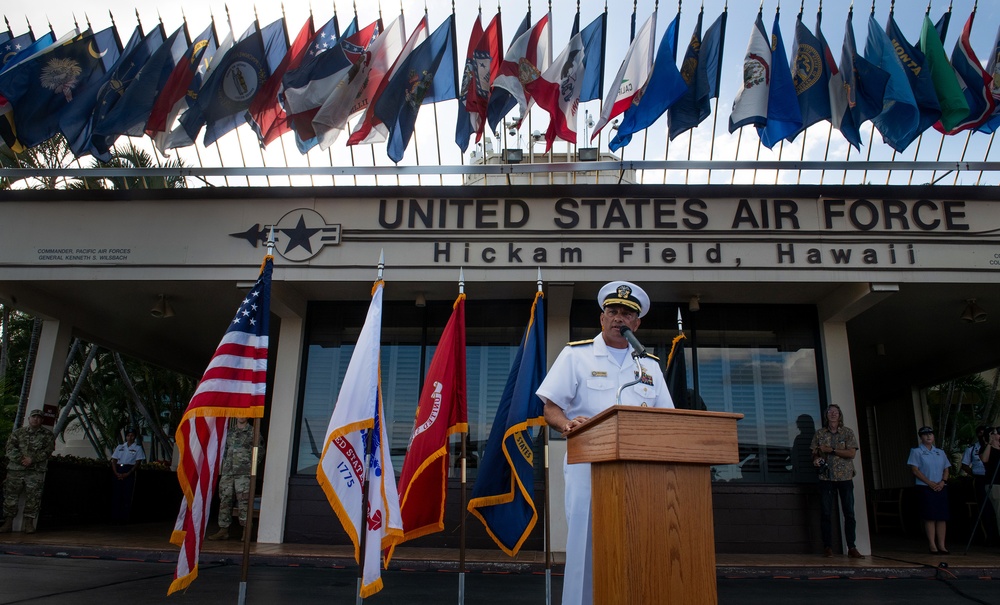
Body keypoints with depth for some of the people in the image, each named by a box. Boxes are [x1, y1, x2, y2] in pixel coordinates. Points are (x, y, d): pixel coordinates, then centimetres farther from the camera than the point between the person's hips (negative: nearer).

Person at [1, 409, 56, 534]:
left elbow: (48, 450, -2)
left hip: (36, 470, -2)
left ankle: (29, 523, -1)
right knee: (10, 495, 1)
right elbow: (10, 447, 3)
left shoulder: (47, 434, 9)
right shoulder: (18, 432, 15)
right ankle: (8, 523, 10)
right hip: (16, 469, 2)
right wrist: (20, 459, -12)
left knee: (33, 496, -6)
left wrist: (32, 459, -13)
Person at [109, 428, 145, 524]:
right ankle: (115, 517, 6)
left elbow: (137, 463, -2)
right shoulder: (120, 446, 14)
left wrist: (128, 474, -13)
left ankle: (124, 517, -2)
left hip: (130, 472, -3)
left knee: (127, 495, -5)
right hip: (118, 471, 3)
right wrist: (116, 473, -6)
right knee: (116, 494, 0)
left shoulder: (138, 448, 5)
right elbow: (114, 460, 10)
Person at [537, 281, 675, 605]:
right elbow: (551, 408, 0)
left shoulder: (649, 366, 18)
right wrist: (567, 424, -21)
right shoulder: (576, 354, 6)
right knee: (586, 543, -5)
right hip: (589, 465, -3)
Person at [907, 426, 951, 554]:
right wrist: (930, 483, -13)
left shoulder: (940, 452, 16)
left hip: (941, 488, 4)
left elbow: (946, 469, 13)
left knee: (942, 517, 1)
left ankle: (941, 545, 6)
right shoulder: (916, 452, 1)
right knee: (930, 517, -6)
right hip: (925, 488, -4)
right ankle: (932, 545, -3)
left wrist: (942, 482, -6)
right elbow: (915, 470, -6)